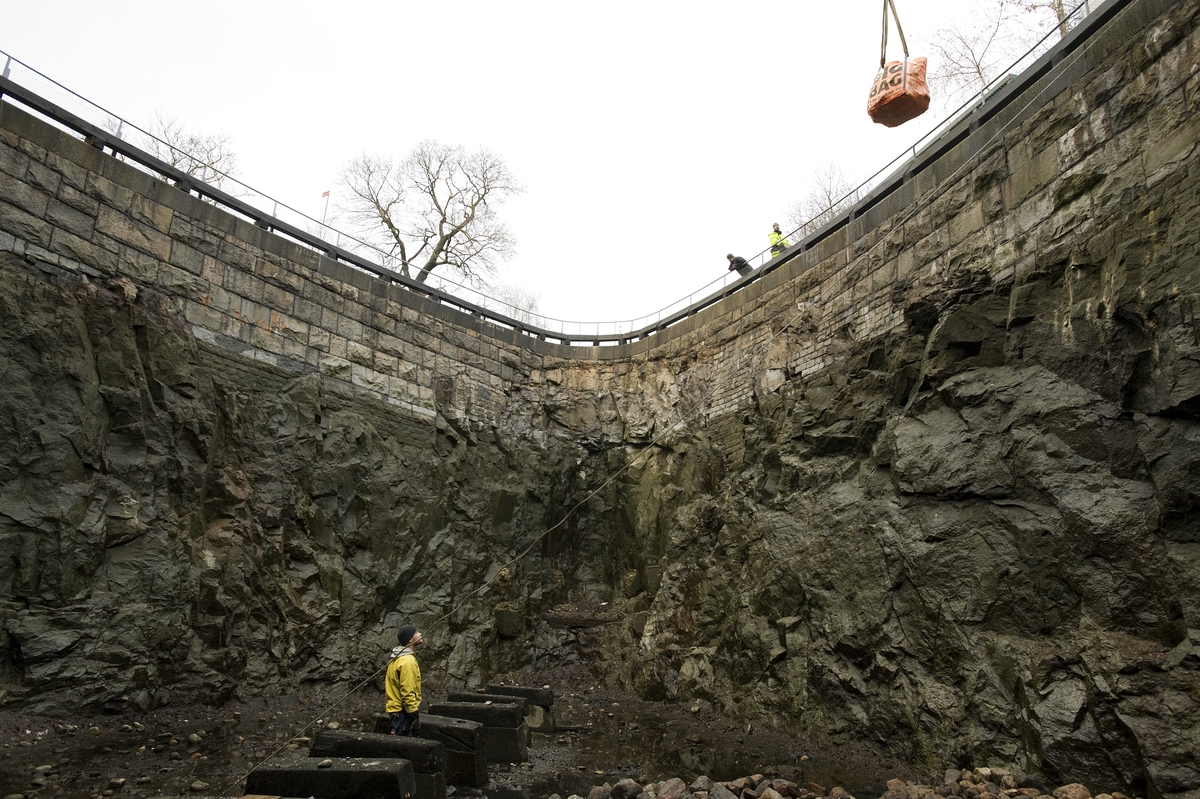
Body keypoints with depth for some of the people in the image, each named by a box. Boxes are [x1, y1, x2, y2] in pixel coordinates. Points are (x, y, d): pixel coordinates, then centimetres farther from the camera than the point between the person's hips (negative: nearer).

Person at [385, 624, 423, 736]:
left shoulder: (397, 658, 13)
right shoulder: (408, 661, -18)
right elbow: (407, 692, -22)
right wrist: (415, 716, -19)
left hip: (395, 712, 10)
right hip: (404, 714, -10)